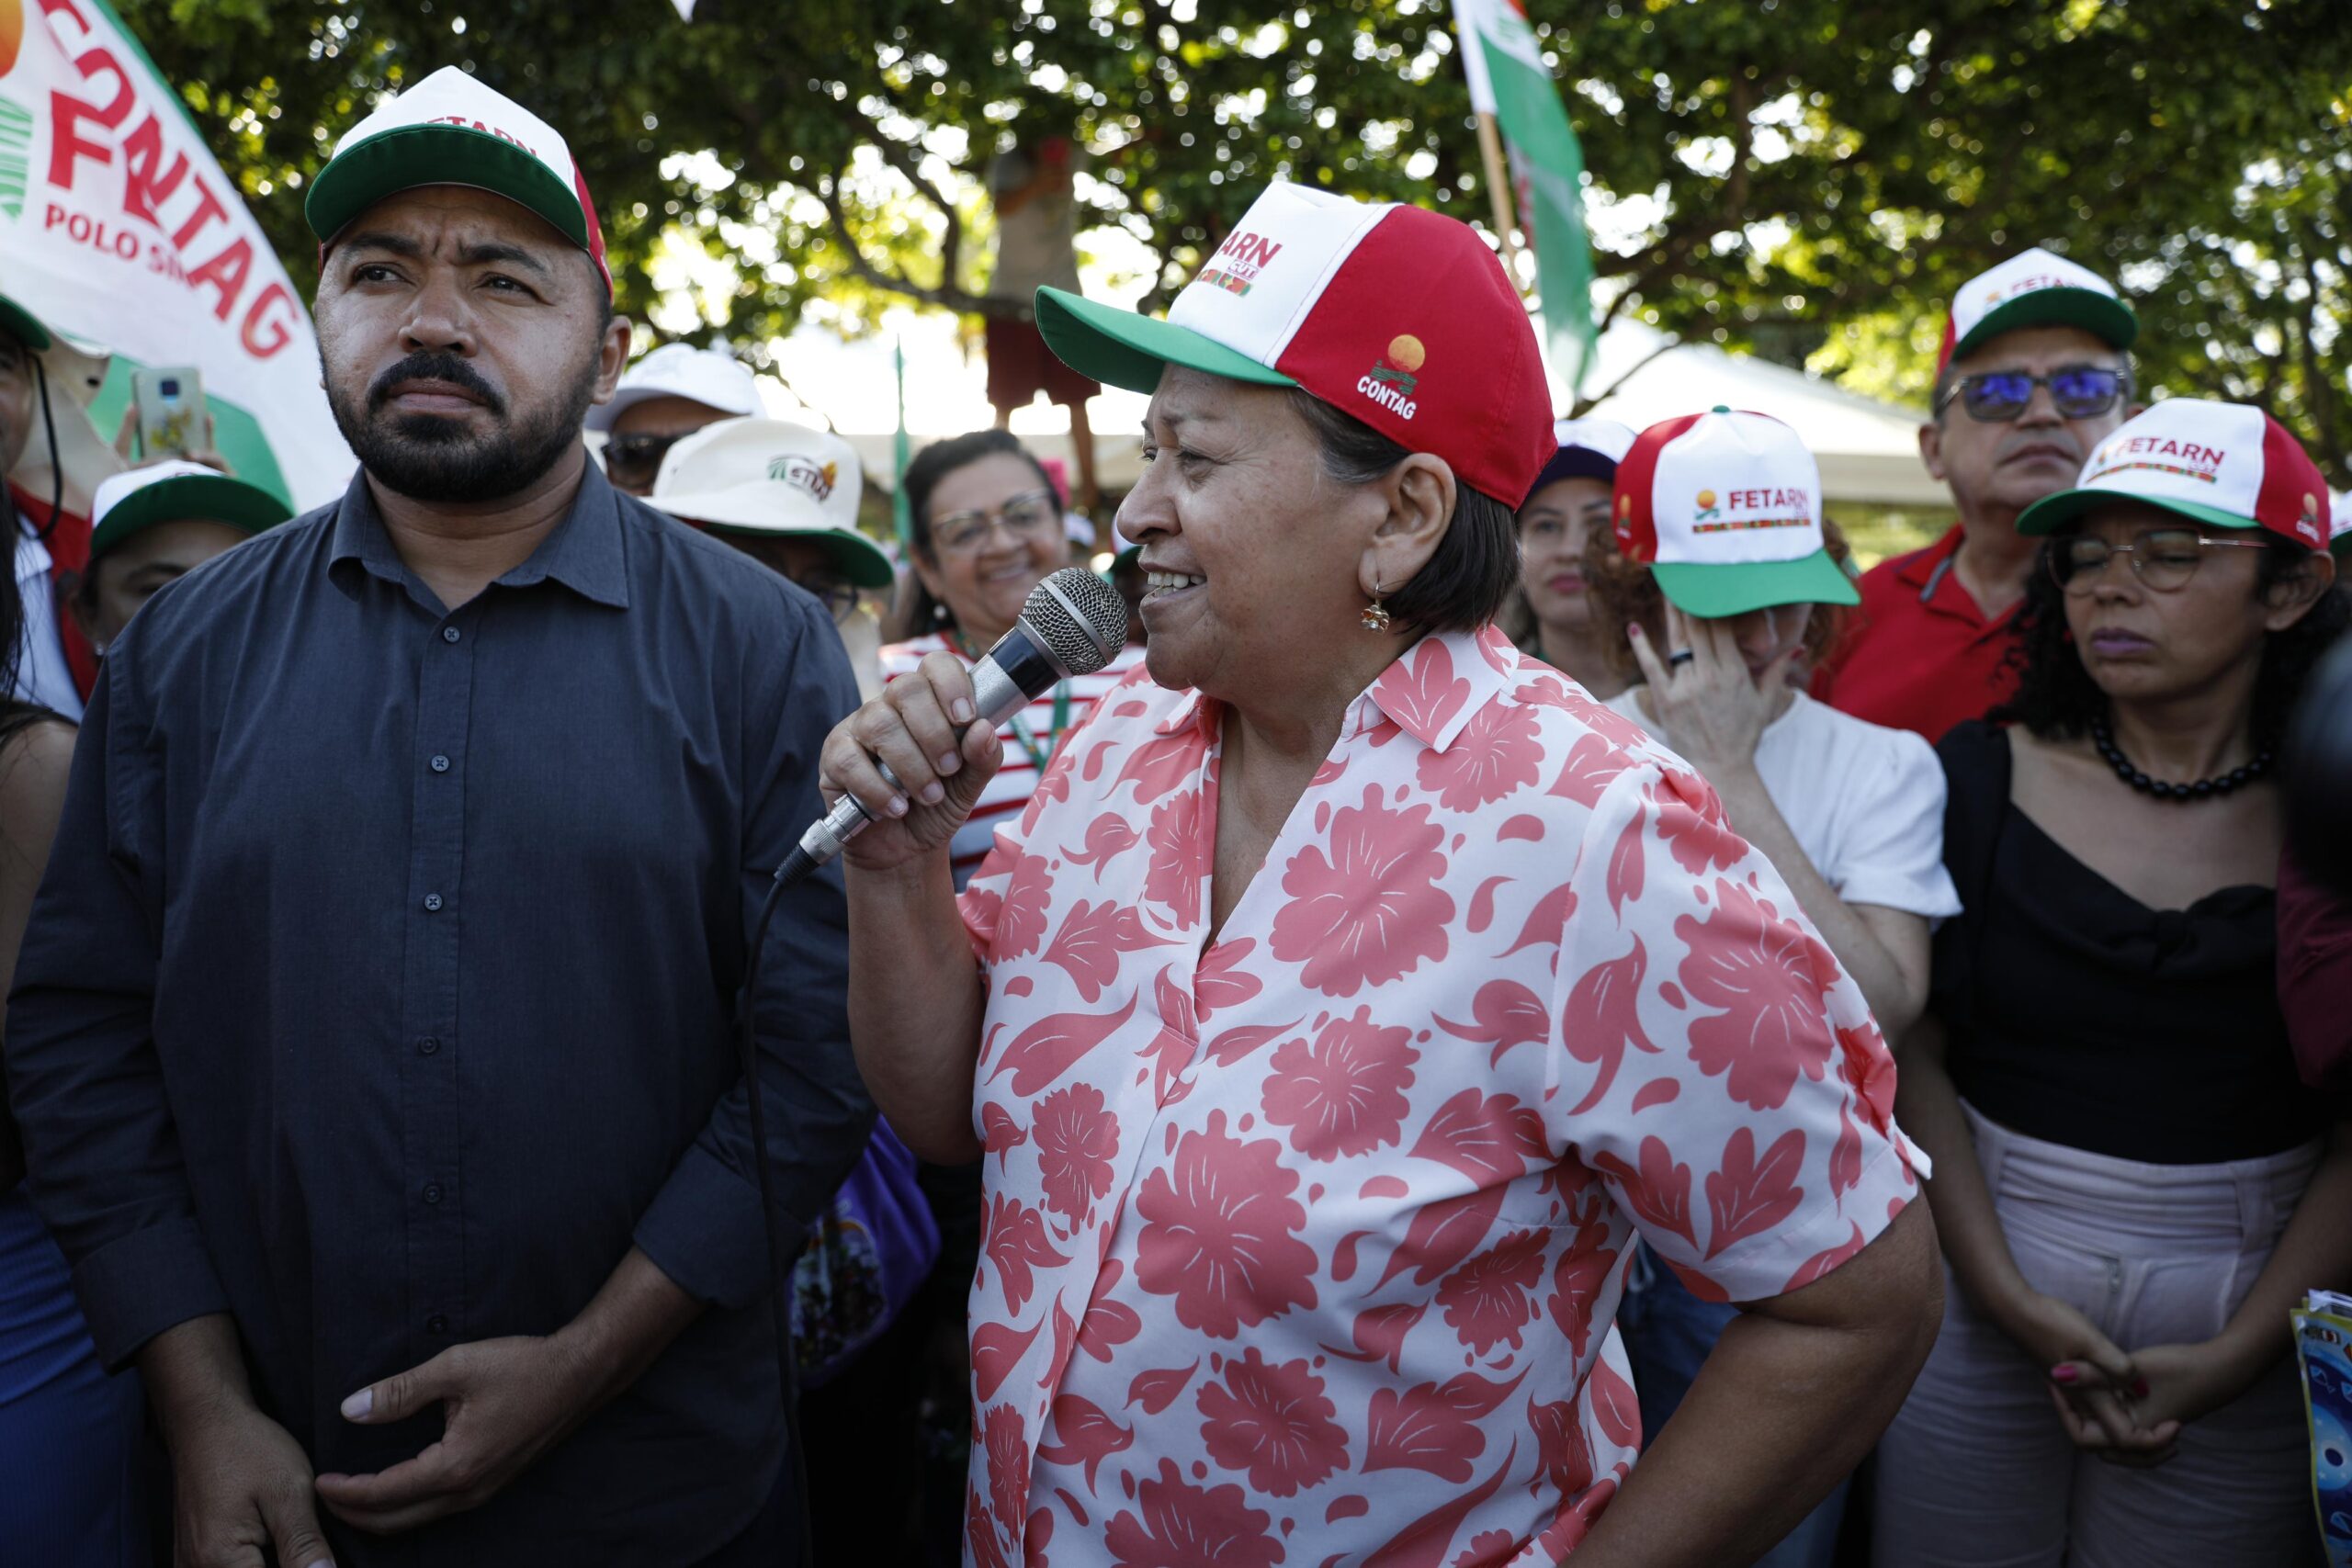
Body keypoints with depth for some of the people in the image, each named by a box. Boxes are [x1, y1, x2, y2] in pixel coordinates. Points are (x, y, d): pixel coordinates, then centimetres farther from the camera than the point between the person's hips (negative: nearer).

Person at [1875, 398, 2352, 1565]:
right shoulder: (1983, 778, -3)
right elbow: (1914, 1061, -4)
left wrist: (2238, 1355, -10)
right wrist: (2008, 1294, -10)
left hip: (2243, 1329, 0)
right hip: (1978, 1287, 0)